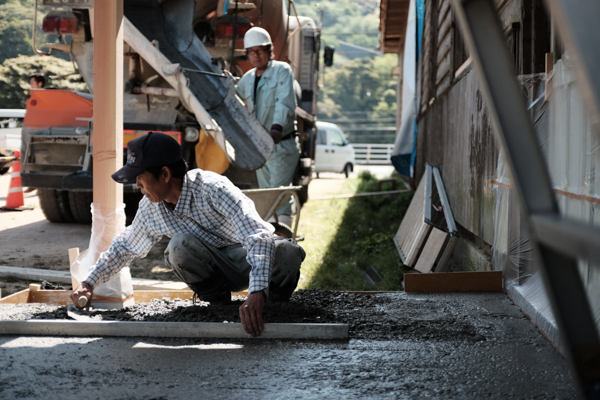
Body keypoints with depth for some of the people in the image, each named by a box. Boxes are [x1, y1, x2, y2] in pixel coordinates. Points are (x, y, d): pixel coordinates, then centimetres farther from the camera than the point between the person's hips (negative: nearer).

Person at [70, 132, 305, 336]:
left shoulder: (212, 189, -29)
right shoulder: (150, 209, -9)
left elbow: (259, 237, -39)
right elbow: (124, 247, 12)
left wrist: (257, 294, -51)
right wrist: (89, 283, 4)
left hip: (254, 259, -4)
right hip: (219, 269, 4)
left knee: (287, 254, -38)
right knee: (180, 245, -29)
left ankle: (277, 302, -7)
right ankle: (218, 302, -6)